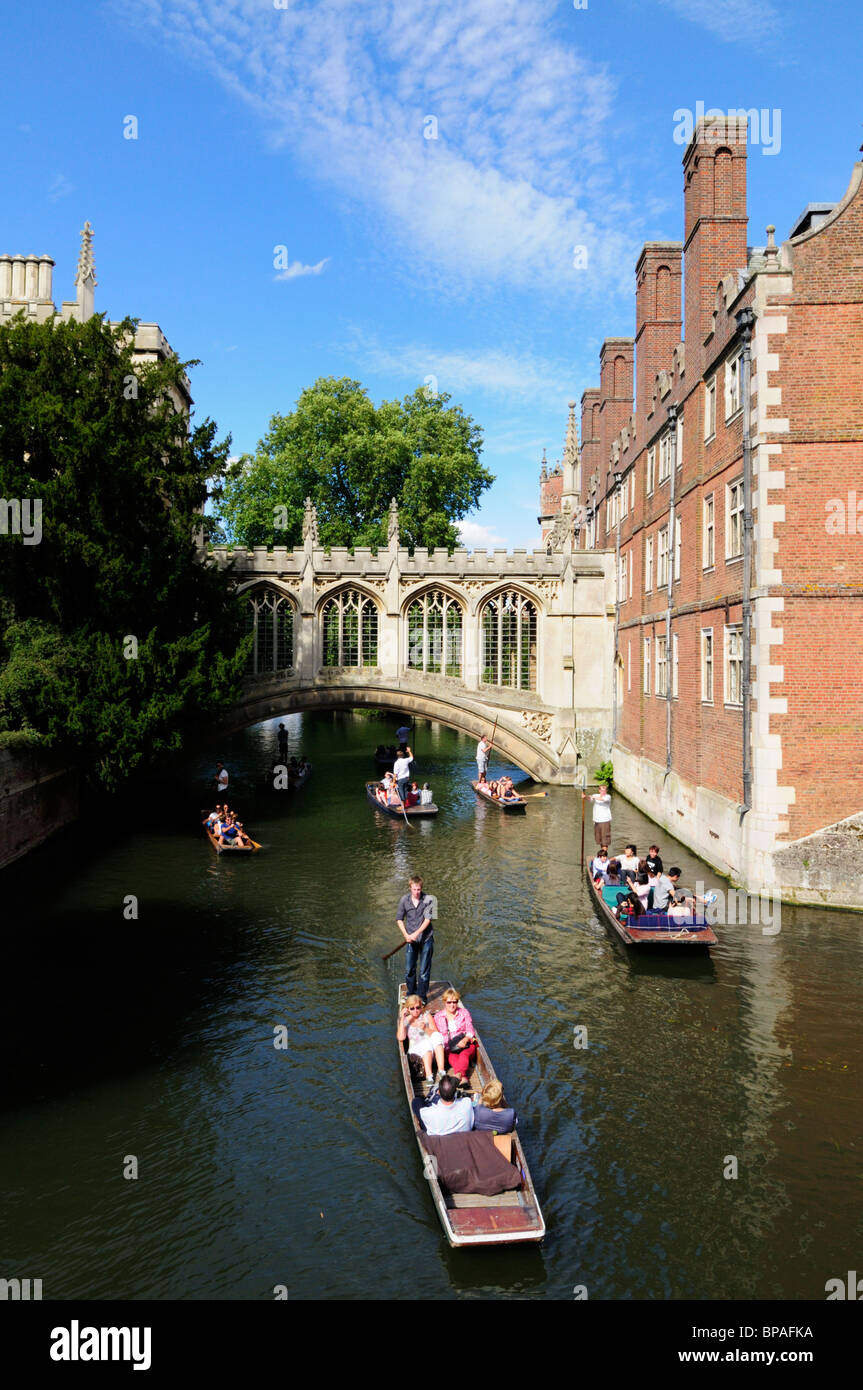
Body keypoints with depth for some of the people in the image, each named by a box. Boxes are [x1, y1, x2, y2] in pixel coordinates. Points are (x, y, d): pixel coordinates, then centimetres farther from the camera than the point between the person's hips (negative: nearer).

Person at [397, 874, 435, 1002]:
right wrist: (406, 935, -6)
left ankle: (422, 996, 14)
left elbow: (427, 919, -14)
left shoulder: (427, 899, -11)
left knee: (424, 971, 2)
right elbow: (400, 919, 5)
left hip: (426, 939, -2)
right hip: (411, 940, 3)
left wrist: (416, 934, -21)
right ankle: (411, 994, 27)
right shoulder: (404, 900, -3)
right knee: (409, 969, 7)